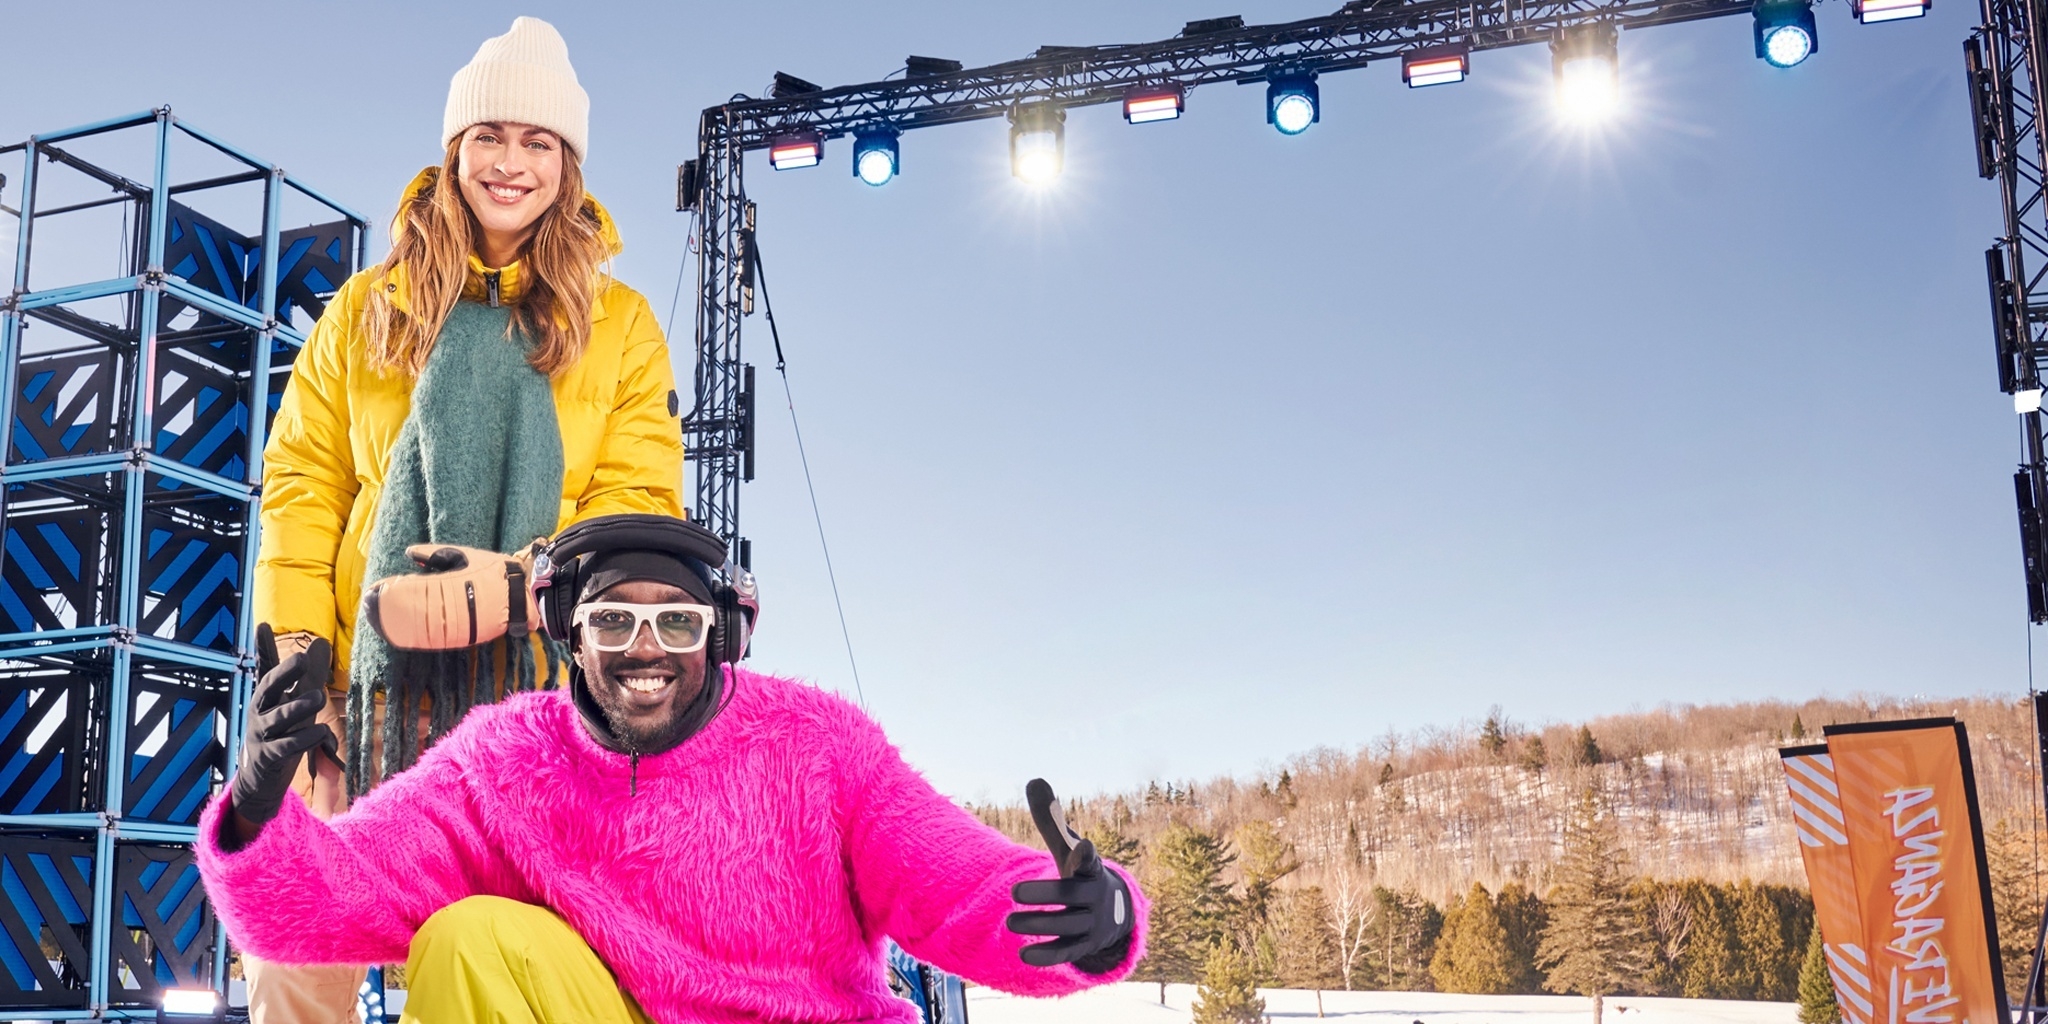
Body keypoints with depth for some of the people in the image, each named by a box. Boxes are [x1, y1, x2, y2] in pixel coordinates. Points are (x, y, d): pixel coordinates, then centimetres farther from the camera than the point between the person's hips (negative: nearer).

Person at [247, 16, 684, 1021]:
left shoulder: (621, 323, 11)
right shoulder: (367, 309, 15)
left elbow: (637, 496, 2)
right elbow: (302, 481, 10)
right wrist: (296, 644, -3)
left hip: (535, 681, -1)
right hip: (376, 671, 2)